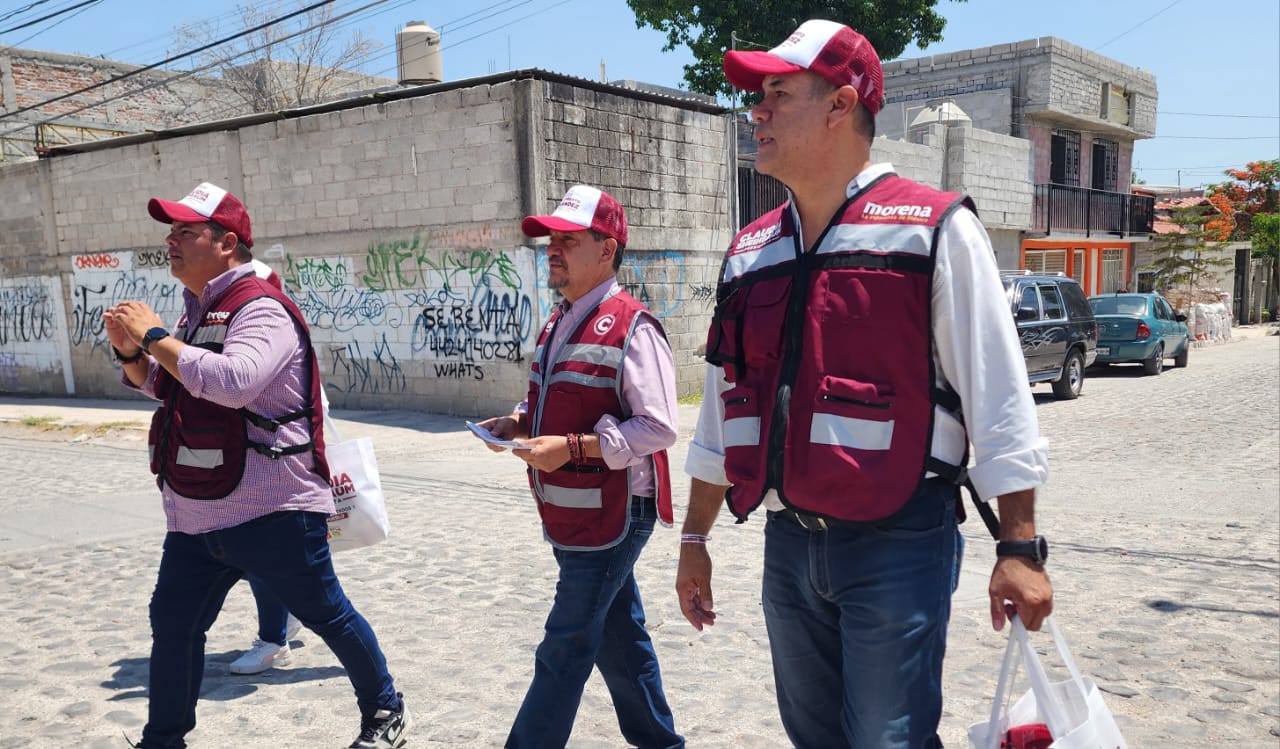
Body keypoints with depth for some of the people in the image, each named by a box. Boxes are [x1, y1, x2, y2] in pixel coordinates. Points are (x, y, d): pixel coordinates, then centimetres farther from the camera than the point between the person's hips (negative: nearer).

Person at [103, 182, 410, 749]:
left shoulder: (259, 307, -15)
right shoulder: (198, 311, 13)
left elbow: (234, 380, -34)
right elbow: (159, 385, 25)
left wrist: (155, 335, -22)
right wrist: (132, 351, 4)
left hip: (271, 511, -8)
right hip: (194, 516, 9)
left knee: (327, 616, 6)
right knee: (172, 626, 14)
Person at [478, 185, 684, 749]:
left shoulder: (630, 326, -16)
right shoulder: (559, 324, 13)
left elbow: (659, 428, -21)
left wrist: (573, 446, -25)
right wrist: (519, 422, 4)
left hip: (611, 517, -9)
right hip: (572, 517, 9)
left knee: (564, 652, -2)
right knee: (618, 639, 20)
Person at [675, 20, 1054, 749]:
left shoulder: (932, 228, -8)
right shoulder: (751, 250, 9)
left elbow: (998, 397, -9)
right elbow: (725, 404, 14)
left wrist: (1019, 547, -11)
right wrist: (696, 537, 16)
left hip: (898, 545, -6)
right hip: (788, 544, 6)